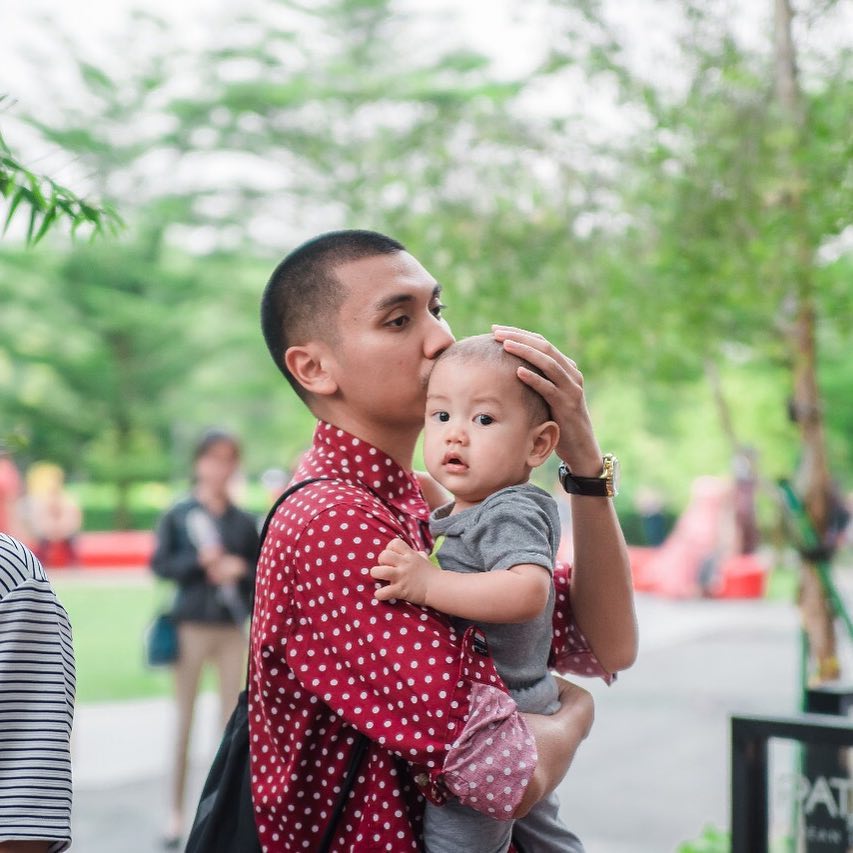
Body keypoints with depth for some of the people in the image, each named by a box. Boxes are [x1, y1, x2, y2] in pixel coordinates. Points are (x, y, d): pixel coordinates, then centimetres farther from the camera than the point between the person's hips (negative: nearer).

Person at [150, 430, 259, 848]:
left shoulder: (243, 522, 5)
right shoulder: (178, 515, 0)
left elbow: (258, 571, 11)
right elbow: (159, 564, -1)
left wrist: (239, 569, -10)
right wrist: (198, 562, -15)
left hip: (232, 628, 2)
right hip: (190, 625, -1)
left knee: (233, 718, 2)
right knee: (184, 720, 4)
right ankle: (176, 812, 13)